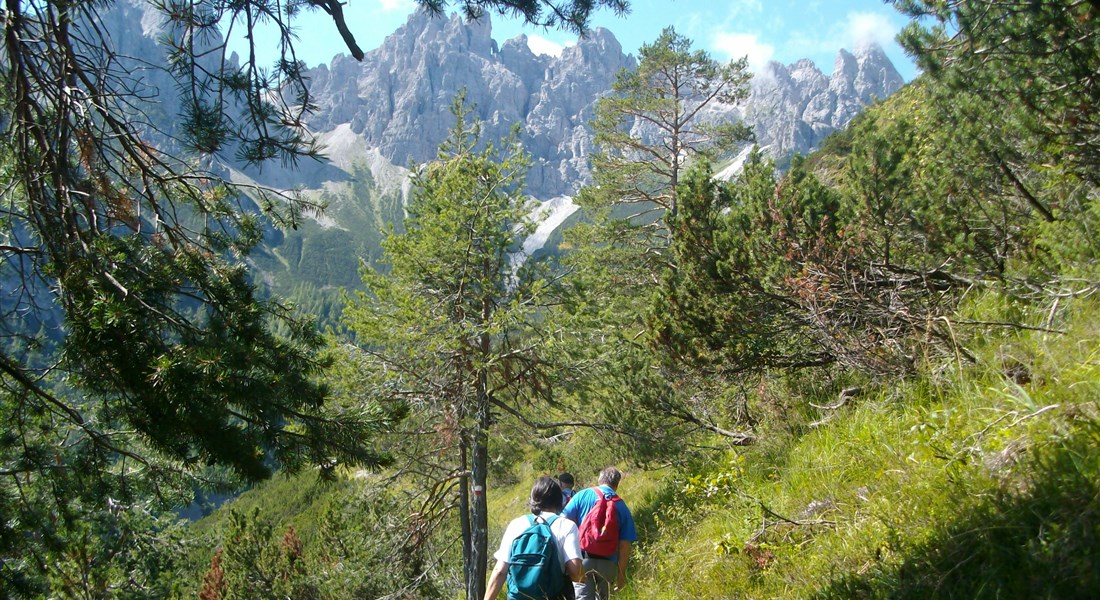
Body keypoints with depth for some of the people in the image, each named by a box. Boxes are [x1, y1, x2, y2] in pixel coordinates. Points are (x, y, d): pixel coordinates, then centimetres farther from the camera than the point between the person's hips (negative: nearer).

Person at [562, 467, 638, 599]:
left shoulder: (583, 495, 3)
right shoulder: (622, 507, 7)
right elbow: (625, 545, 4)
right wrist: (621, 573, 11)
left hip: (582, 559, -2)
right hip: (607, 564, 2)